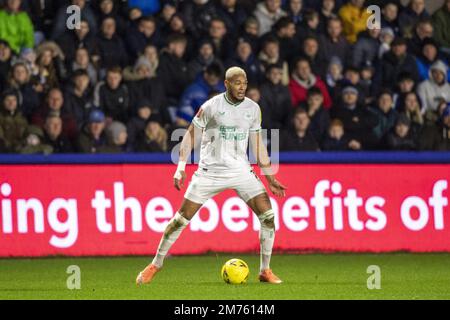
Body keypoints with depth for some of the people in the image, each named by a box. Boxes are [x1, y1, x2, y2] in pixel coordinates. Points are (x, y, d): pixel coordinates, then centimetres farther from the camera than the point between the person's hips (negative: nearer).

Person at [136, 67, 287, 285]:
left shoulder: (253, 109, 4)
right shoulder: (211, 107, -8)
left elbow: (258, 145, 12)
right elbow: (191, 135, 0)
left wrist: (270, 179, 11)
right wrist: (181, 167, -9)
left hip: (241, 171, 3)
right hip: (210, 170, -3)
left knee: (268, 215, -12)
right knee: (182, 219, -4)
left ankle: (265, 271, 0)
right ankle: (156, 264, 13)